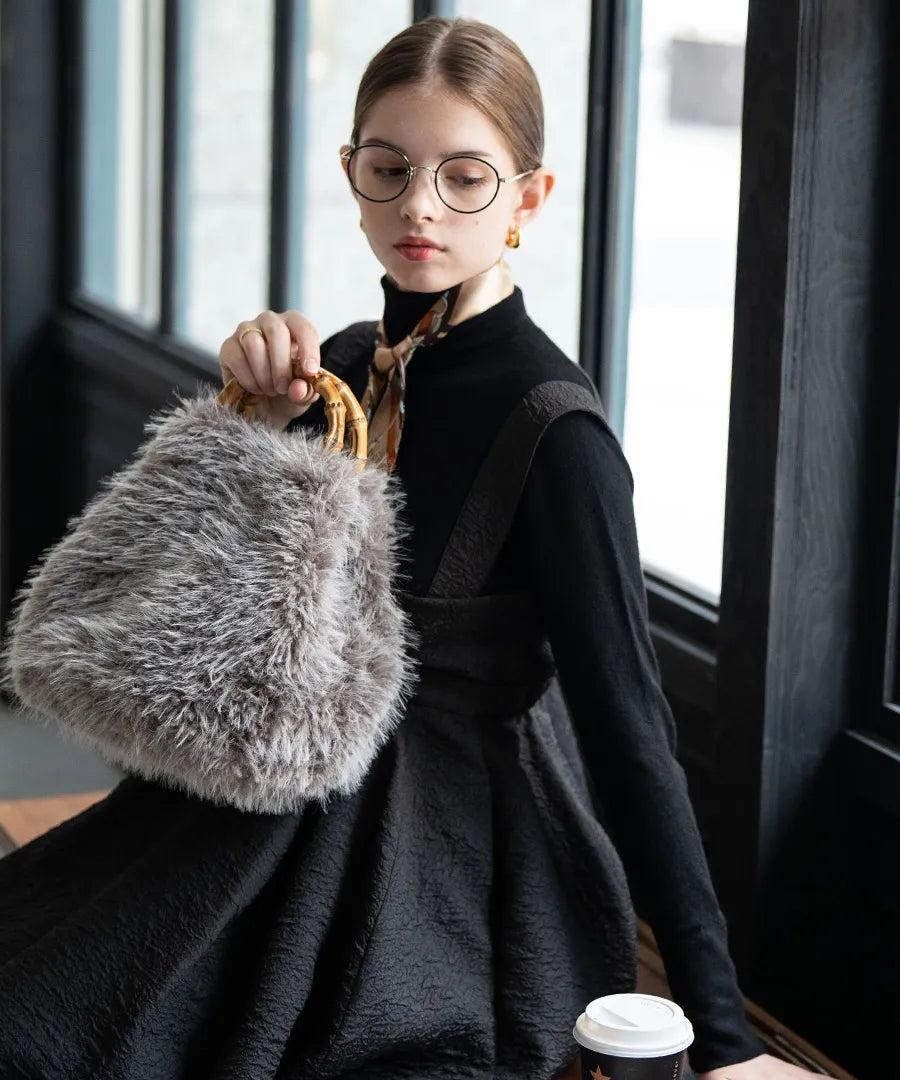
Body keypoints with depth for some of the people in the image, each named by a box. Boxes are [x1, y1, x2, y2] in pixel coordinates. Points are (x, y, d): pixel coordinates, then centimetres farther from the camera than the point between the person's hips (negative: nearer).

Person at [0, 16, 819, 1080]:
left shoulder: (552, 426, -17)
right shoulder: (347, 364, 4)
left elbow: (627, 724, -18)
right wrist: (259, 419, -6)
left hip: (457, 862, -6)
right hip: (307, 811, 7)